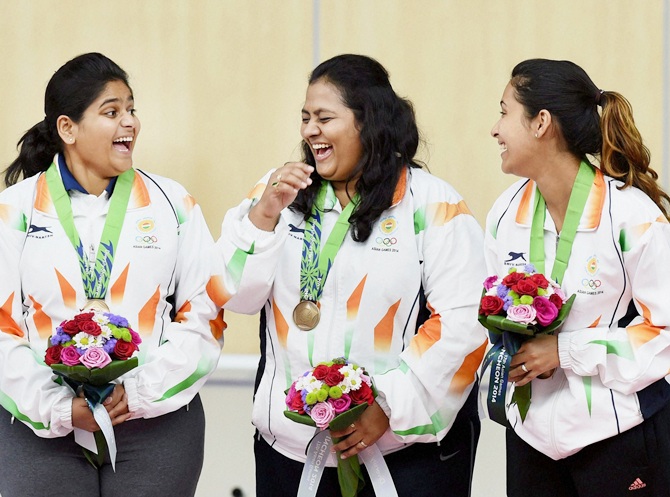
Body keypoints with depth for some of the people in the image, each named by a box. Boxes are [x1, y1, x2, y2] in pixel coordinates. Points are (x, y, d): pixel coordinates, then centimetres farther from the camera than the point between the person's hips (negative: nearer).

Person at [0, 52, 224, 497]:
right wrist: (60, 408, -12)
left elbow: (205, 315, 1)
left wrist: (141, 392, -10)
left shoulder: (172, 205, 5)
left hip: (157, 424, 1)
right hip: (43, 433, -1)